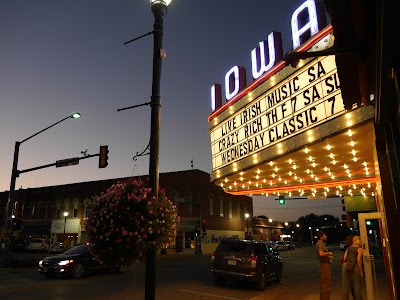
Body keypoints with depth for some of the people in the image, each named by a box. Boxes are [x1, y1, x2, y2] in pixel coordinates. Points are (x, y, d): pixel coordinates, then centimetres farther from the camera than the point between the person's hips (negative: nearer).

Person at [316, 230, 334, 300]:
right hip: (324, 264, -11)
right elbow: (321, 254, -32)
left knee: (323, 283, 16)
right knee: (326, 283, -8)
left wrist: (329, 256, 13)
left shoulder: (321, 243, 17)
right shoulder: (320, 244, -16)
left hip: (324, 264, 11)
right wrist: (329, 253, -16)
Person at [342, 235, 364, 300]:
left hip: (345, 266, 4)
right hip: (354, 266, -4)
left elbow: (344, 258, 11)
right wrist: (361, 271, -4)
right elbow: (359, 260, -7)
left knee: (345, 287, 9)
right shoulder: (360, 249, 5)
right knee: (357, 286, 8)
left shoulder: (348, 248, 20)